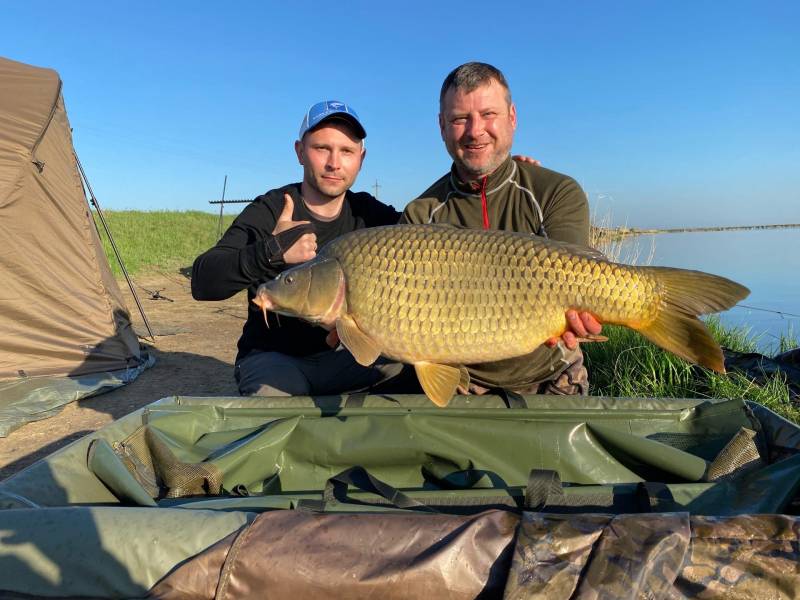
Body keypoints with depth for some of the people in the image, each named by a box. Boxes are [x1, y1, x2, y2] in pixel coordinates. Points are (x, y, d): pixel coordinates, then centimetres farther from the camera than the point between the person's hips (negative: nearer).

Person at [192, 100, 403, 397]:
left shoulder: (369, 213, 0)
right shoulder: (269, 211, -13)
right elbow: (202, 282, -23)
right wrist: (271, 251, -40)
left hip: (339, 355, 4)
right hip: (271, 356, -3)